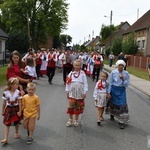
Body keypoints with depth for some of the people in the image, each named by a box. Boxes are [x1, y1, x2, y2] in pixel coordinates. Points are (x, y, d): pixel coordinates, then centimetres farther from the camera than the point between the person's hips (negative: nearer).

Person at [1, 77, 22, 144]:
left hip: (16, 109, 0)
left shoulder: (18, 92, -12)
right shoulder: (6, 93, -11)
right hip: (8, 109, 0)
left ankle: (16, 133, 41)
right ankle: (6, 139, 3)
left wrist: (20, 111, -8)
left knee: (16, 123, 16)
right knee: (7, 124, 0)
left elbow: (19, 103, -7)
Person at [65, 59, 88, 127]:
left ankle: (76, 120, 25)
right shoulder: (71, 73, 1)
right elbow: (68, 83, 5)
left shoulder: (82, 73, -5)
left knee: (78, 107, 10)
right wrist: (67, 92, 4)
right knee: (71, 106, -1)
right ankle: (70, 120, 15)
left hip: (80, 93, -1)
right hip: (72, 93, 1)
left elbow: (85, 83, -5)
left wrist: (84, 92, -7)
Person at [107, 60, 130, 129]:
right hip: (114, 90, 1)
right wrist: (109, 92, -5)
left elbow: (127, 84, -5)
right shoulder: (113, 72, -8)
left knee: (122, 105, -8)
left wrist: (123, 79, -22)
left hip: (122, 91, 0)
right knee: (113, 103, 19)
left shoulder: (126, 73, -6)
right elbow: (110, 83, -4)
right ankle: (112, 114, 49)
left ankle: (121, 121, 3)